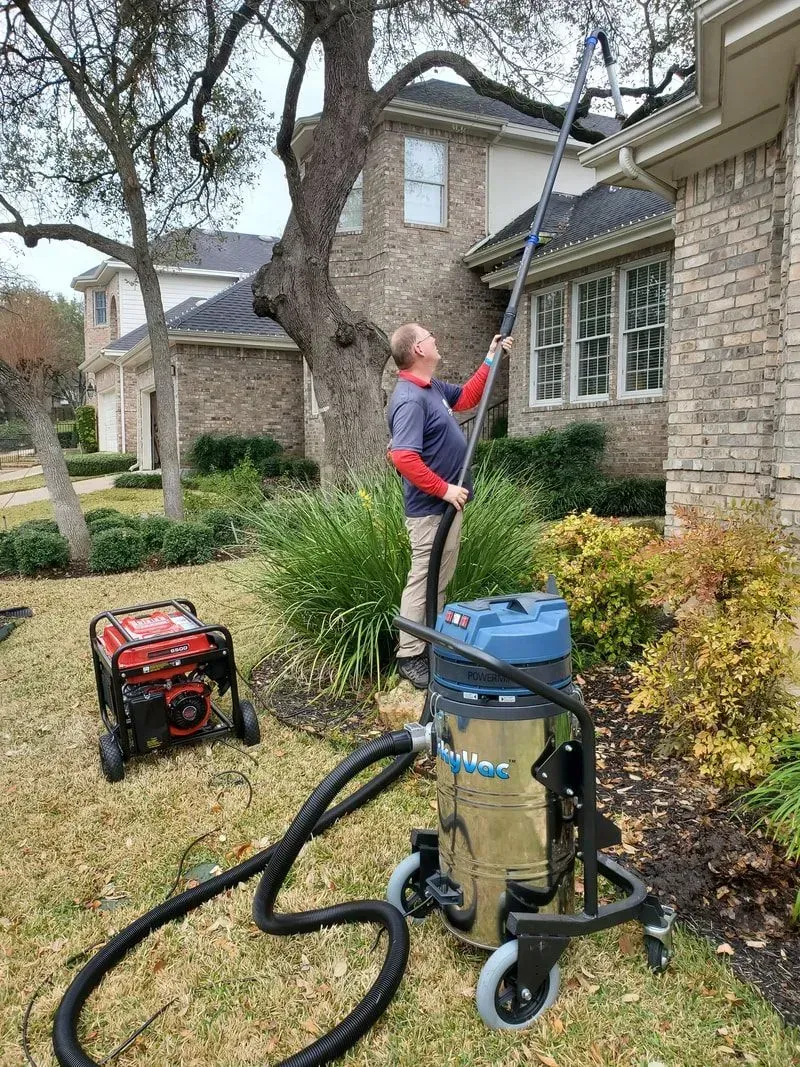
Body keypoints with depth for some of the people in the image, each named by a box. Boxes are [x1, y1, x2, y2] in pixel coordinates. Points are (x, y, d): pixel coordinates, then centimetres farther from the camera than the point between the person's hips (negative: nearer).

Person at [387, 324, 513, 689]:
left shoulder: (433, 387, 10)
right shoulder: (410, 399, -22)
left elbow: (467, 397, 29)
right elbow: (403, 457, -32)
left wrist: (490, 359, 23)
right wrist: (444, 489, -26)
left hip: (445, 504, 11)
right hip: (430, 508, -11)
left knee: (439, 580, 18)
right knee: (423, 582, -3)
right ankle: (410, 657, 8)